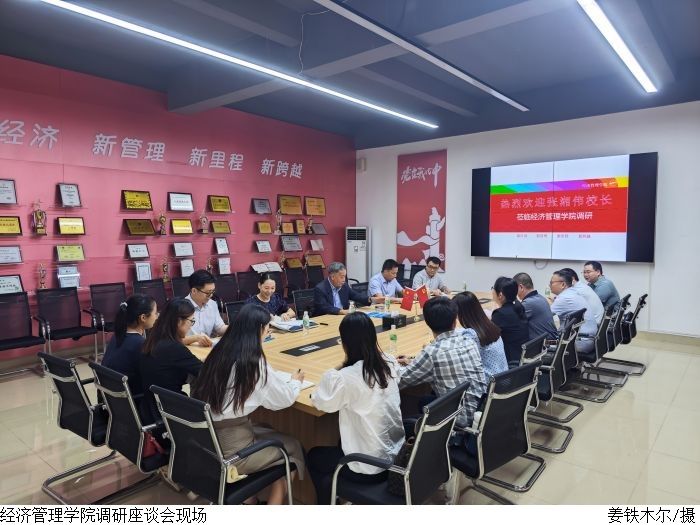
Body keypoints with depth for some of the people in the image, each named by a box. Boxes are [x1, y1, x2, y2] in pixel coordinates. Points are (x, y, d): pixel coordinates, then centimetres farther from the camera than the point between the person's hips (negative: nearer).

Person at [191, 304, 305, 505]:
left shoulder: (219, 352, 3)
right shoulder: (253, 361, -16)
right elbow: (284, 399, -6)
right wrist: (295, 381, 14)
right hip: (229, 450, -7)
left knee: (267, 433, 28)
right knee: (292, 446, 15)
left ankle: (248, 500, 31)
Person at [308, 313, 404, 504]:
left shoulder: (345, 378, -26)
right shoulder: (390, 364, -7)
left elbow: (320, 402, -10)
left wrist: (331, 377, 3)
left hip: (370, 468, -6)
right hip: (397, 456, 6)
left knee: (314, 456, 22)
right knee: (341, 446, 33)